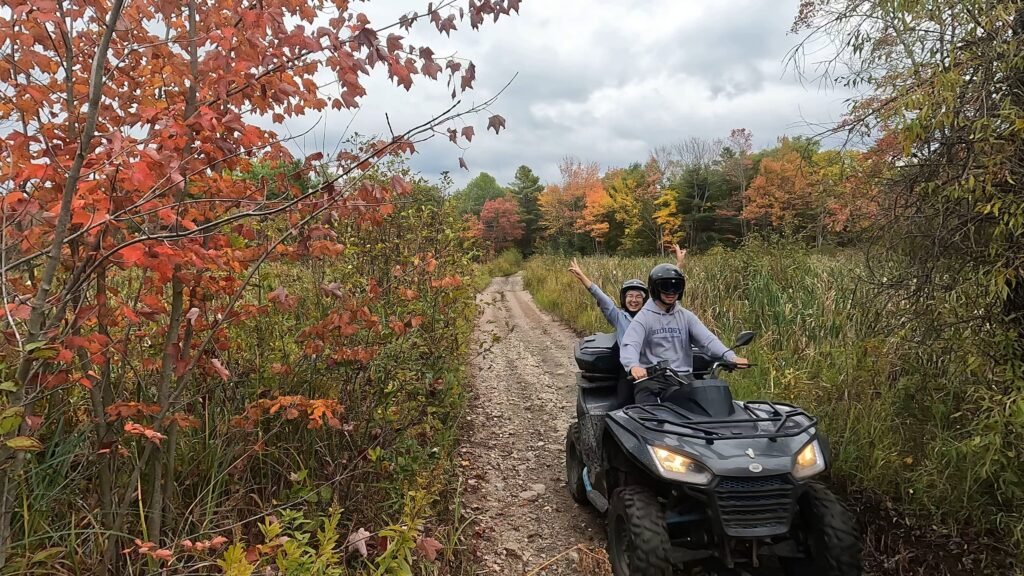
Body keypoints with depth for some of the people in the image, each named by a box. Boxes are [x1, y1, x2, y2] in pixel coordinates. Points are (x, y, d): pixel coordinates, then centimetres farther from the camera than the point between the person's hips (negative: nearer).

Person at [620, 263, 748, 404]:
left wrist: (730, 356, -17)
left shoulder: (686, 316, 14)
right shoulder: (644, 317, 2)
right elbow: (629, 345, -13)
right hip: (650, 378, -3)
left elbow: (707, 339, 2)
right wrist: (633, 366, -35)